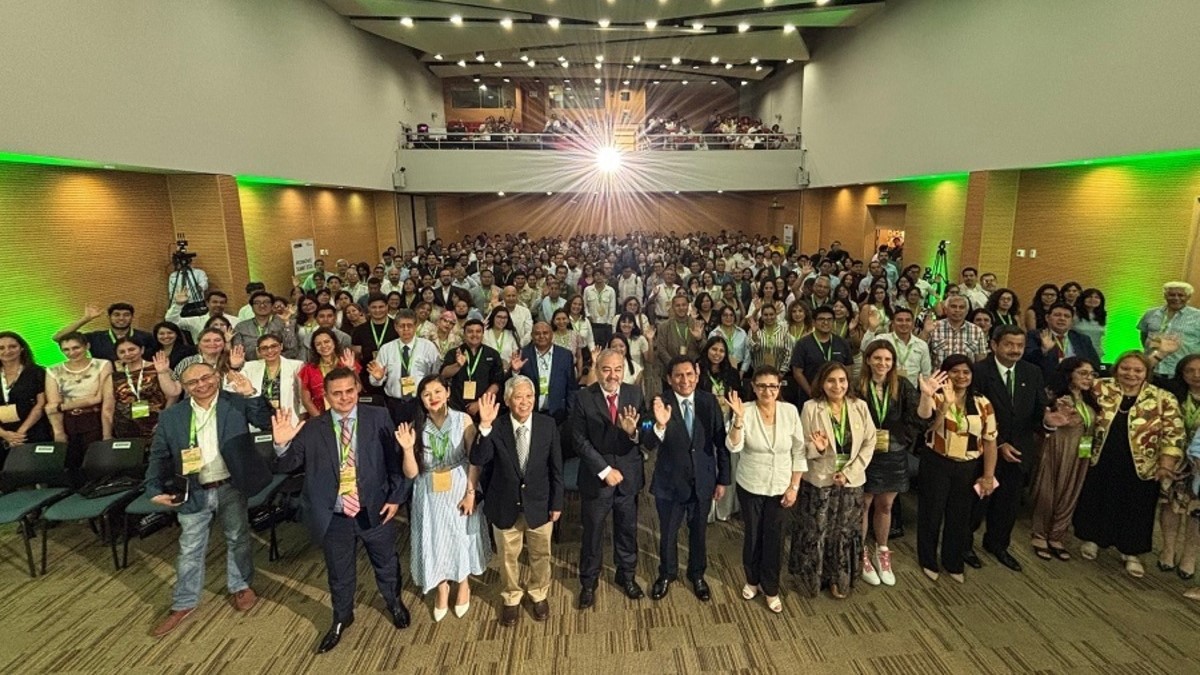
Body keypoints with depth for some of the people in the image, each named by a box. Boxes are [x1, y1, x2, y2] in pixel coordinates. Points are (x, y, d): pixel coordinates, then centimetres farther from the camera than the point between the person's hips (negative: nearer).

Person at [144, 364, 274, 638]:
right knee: (190, 550, 13)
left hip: (231, 488, -1)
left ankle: (240, 586, 36)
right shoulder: (171, 416, -2)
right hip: (194, 492, 1)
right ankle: (184, 604, 29)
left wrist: (252, 395, -29)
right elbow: (158, 456, 6)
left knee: (238, 539, 15)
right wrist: (155, 490, -2)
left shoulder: (236, 402, -8)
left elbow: (267, 422, -17)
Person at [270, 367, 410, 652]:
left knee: (386, 564, 21)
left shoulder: (378, 417, -7)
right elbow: (287, 465, -6)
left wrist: (396, 497, -7)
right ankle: (341, 618, 48)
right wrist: (281, 444, -27)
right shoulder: (312, 428, -5)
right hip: (335, 517, 1)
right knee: (339, 573, 20)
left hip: (375, 510, 0)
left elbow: (396, 458, -4)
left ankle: (394, 603, 51)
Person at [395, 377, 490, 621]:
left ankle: (463, 584, 46)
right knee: (434, 541, 16)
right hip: (430, 496, 1)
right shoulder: (415, 427, -10)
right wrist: (408, 448, -25)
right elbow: (410, 473, -10)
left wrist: (471, 493, -13)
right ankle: (442, 588, 44)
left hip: (459, 492, -1)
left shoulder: (463, 420, -14)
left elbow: (475, 460, -9)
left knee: (461, 538, 17)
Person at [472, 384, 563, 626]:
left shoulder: (548, 425, -13)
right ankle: (511, 599, 45)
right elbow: (478, 460, -27)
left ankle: (539, 595, 47)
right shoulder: (496, 427, -15)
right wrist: (485, 425, -39)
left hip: (539, 505, 1)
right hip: (505, 506, 0)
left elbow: (556, 468, -6)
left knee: (540, 554, 20)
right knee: (508, 556, 19)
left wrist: (556, 503, -4)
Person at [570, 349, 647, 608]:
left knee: (627, 529, 19)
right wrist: (605, 470, -17)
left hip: (628, 475, 2)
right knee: (592, 532, 15)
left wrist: (634, 431, -31)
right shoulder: (583, 399, -13)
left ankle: (627, 575, 43)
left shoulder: (635, 394, -6)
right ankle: (588, 582, 37)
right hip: (596, 477, -2)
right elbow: (579, 440, -13)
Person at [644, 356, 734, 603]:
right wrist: (660, 424, -44)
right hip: (670, 481, -2)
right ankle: (666, 574, 44)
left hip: (703, 480, 2)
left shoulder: (709, 401, -10)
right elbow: (650, 445, -24)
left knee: (699, 531, 21)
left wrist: (723, 479, 0)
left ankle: (697, 575, 46)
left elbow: (721, 442, -2)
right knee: (668, 533, 17)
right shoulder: (661, 403, -17)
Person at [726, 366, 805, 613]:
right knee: (752, 534, 14)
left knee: (774, 537, 9)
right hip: (750, 486, -1)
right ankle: (752, 580, 38)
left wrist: (794, 486, -5)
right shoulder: (746, 411, -15)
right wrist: (738, 418, -39)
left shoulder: (790, 411, -10)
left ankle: (770, 589, 30)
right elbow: (734, 447, -26)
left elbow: (799, 451, -3)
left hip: (780, 487, 1)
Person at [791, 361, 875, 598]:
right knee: (814, 533, 8)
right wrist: (817, 448, -30)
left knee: (844, 533, 17)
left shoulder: (860, 407, -4)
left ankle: (839, 580, 39)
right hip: (818, 482, -3)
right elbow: (801, 446, -8)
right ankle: (810, 578, 32)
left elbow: (869, 443, -1)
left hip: (851, 482, 3)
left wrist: (849, 472, -10)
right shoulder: (810, 408, -12)